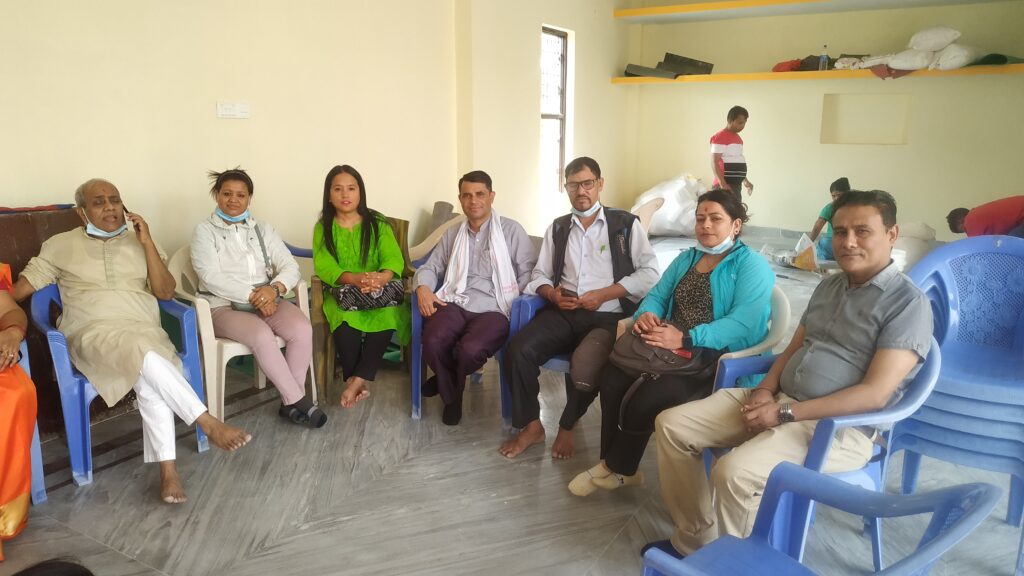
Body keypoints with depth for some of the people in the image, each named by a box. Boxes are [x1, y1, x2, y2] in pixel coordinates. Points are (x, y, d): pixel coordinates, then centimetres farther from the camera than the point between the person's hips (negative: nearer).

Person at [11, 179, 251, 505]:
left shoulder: (139, 242, 16)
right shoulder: (60, 245, 12)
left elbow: (166, 293, 6)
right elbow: (20, 289, 10)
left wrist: (147, 243, -1)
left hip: (145, 331, 2)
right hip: (93, 333, -2)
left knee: (149, 379, -33)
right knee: (145, 355, -37)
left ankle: (167, 468, -32)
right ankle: (209, 424, -36)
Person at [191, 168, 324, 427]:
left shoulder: (263, 229, 14)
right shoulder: (204, 231, 3)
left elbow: (290, 267, 3)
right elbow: (211, 277, -11)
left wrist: (275, 289, -19)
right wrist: (252, 295, -21)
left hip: (267, 301, 4)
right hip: (224, 306, -3)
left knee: (302, 329, -26)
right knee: (262, 336, -34)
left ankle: (290, 403, -13)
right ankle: (300, 400, -21)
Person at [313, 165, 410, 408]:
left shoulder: (378, 224, 8)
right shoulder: (323, 228, 8)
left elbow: (394, 258, -7)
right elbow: (323, 264, -10)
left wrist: (381, 278, -32)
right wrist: (355, 278, -31)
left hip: (380, 292, 1)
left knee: (388, 315, -34)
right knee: (346, 321, -36)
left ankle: (357, 381, -25)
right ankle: (357, 380, -17)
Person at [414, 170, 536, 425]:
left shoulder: (512, 230, 6)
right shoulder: (452, 234, 20)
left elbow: (529, 273, 2)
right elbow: (430, 267, 21)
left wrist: (515, 307, -13)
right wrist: (423, 288, -2)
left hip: (493, 309, -3)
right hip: (455, 303, 3)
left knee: (470, 350, -34)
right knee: (433, 342, -30)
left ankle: (449, 383, 7)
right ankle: (451, 394, 4)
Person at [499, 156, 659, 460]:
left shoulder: (626, 224, 6)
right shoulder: (557, 228, 19)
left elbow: (649, 273, -3)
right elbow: (540, 274, 18)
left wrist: (603, 294, -13)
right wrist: (552, 293, -6)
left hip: (607, 315, -3)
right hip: (562, 313, 4)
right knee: (518, 350, -22)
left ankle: (567, 427, -4)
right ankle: (531, 426, -4)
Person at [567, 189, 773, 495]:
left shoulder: (752, 265, -5)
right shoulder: (686, 259, 19)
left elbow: (744, 323, -19)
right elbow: (657, 295, 17)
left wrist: (685, 339, -29)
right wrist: (646, 314, -10)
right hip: (671, 350, 7)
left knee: (646, 401, -27)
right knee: (613, 379, -21)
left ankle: (616, 468, 1)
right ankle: (619, 468, -5)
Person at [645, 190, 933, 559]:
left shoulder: (909, 303, -10)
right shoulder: (829, 286, 15)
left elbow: (874, 394, -19)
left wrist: (786, 413, -20)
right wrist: (765, 389, -2)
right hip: (779, 402, 8)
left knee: (735, 471, -32)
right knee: (672, 424, -4)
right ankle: (695, 539, 5)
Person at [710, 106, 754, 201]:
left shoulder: (738, 138, 17)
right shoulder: (720, 137, -11)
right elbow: (714, 163, -18)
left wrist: (745, 180, 26)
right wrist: (723, 184, -25)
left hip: (736, 185, 9)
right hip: (725, 186, -9)